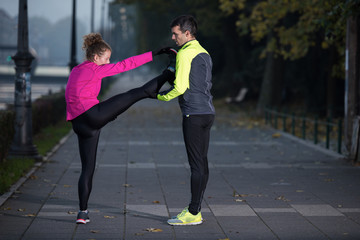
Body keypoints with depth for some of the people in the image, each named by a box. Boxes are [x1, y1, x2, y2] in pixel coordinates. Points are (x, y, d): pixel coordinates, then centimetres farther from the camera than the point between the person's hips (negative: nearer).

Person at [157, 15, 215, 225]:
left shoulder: (185, 54, -9)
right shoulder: (204, 54, 19)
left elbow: (180, 87, -15)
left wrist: (161, 97, 0)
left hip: (194, 115, -9)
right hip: (208, 112, 9)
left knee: (197, 165, -8)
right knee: (202, 163, 9)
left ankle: (193, 214, -5)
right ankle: (196, 210, 14)